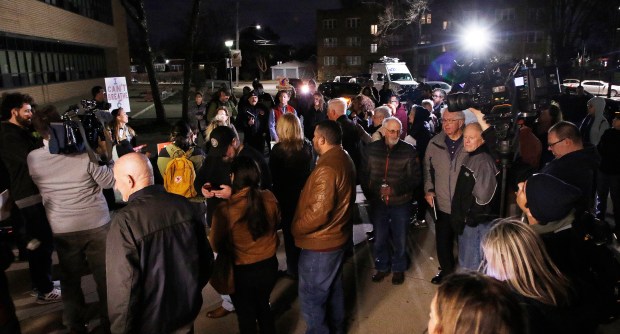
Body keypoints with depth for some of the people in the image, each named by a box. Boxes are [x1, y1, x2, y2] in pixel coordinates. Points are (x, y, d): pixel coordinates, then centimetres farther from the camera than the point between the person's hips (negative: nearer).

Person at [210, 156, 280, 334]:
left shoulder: (225, 209, -25)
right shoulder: (269, 198, -15)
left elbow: (215, 245, -9)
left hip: (242, 271, -3)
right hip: (268, 266, 4)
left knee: (246, 315, 22)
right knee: (263, 306, 29)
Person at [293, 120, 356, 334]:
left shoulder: (327, 168, -28)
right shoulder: (344, 159, 4)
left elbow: (319, 212, -29)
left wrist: (296, 228, -14)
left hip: (320, 242, -10)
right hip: (337, 236, 10)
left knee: (312, 296, 6)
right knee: (333, 287, 25)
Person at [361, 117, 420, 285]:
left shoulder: (409, 151, -8)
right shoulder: (371, 149, -2)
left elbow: (415, 178, -7)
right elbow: (363, 175, 4)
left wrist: (395, 189, -17)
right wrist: (371, 194, -4)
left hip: (400, 202, -1)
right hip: (378, 202, 2)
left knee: (400, 238, 12)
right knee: (379, 238, 15)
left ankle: (398, 268, 34)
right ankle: (382, 267, 36)